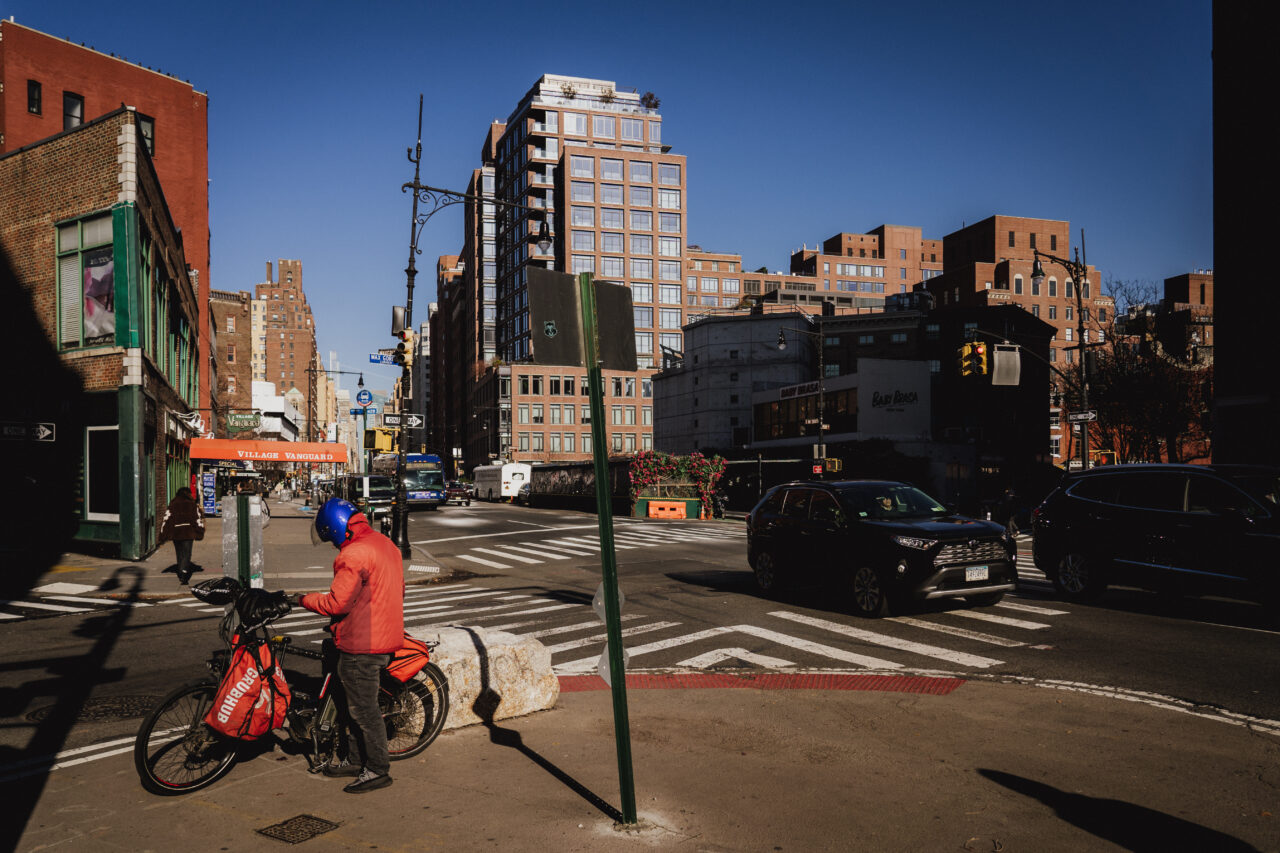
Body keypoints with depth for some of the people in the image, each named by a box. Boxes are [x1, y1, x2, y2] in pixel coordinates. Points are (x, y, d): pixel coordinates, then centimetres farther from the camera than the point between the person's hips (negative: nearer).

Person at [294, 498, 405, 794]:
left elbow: (336, 602, -21)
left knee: (363, 708, 1)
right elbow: (397, 590, 17)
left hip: (361, 647, -10)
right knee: (355, 703, 20)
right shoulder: (386, 544, 10)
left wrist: (304, 599, -5)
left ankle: (378, 770, 10)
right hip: (386, 636, 10)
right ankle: (355, 760, 31)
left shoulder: (353, 555, -20)